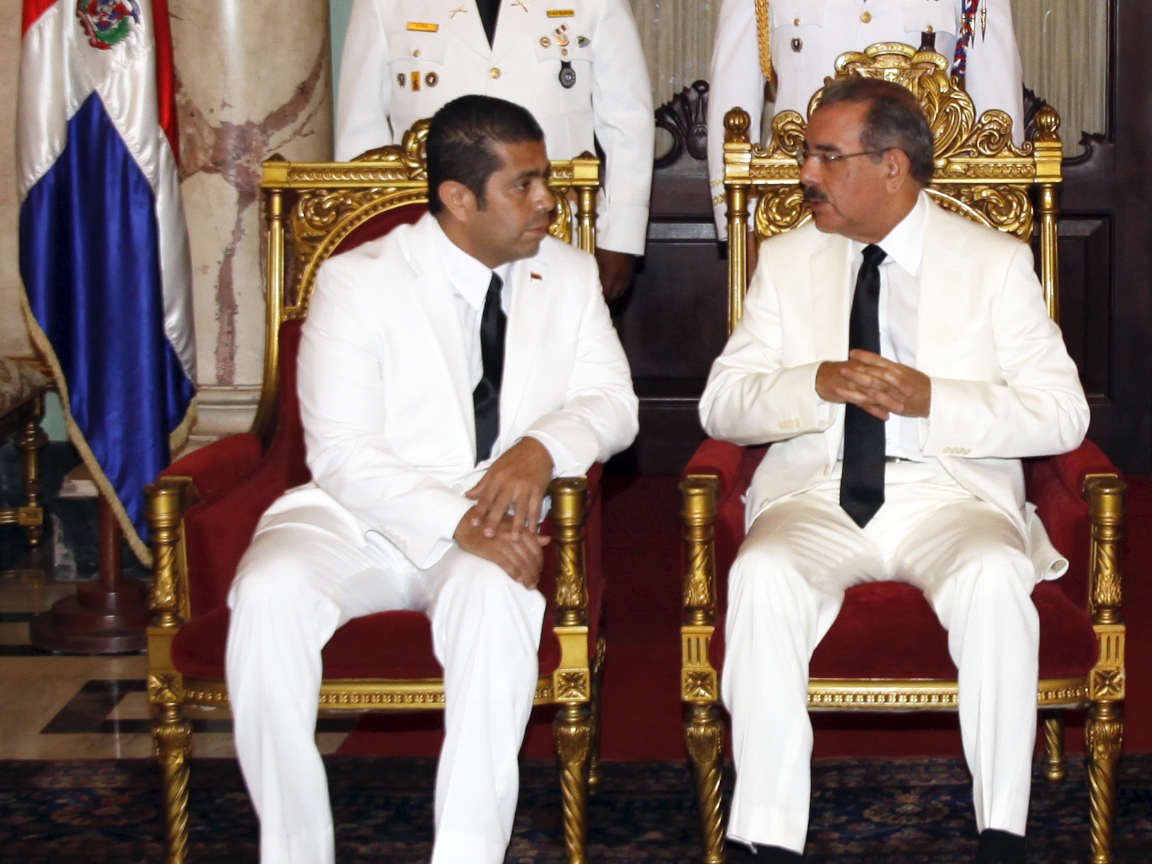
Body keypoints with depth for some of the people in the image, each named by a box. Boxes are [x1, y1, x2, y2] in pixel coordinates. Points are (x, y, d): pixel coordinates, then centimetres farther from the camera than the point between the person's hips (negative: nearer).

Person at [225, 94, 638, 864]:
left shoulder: (569, 274, 10)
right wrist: (456, 522, -27)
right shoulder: (357, 282, -4)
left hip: (497, 521, 1)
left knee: (495, 594, -35)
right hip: (358, 516, -1)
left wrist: (542, 448, -18)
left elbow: (612, 402, 6)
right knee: (269, 592, -32)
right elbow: (342, 454, -11)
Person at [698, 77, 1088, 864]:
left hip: (950, 493, -1)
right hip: (816, 495, 2)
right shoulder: (787, 260, 14)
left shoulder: (997, 262, 7)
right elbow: (721, 406, 7)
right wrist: (818, 385, -14)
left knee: (993, 579, -35)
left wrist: (934, 399, -15)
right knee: (763, 577, -32)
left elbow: (1064, 415, 0)